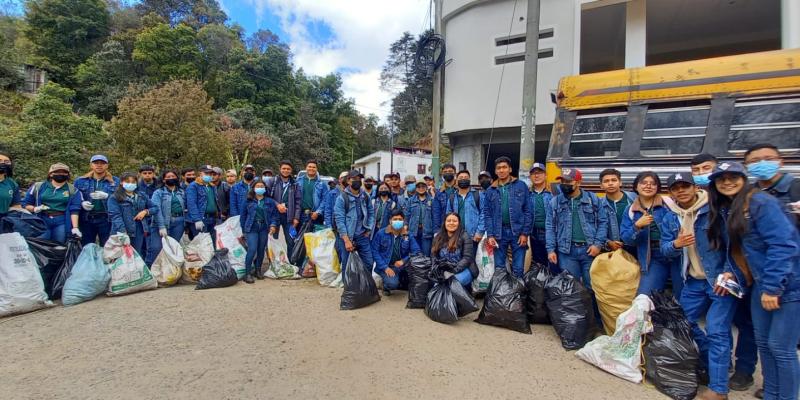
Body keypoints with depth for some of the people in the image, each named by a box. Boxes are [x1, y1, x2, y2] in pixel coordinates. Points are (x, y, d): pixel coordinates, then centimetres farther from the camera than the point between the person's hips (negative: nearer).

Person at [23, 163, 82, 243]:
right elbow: (25, 204, 14)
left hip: (61, 222, -1)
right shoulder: (38, 187, 9)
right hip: (42, 221, 1)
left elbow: (74, 210, -2)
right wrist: (35, 209, -10)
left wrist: (75, 227, -11)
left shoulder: (73, 190, 5)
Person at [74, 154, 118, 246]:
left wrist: (106, 196, -20)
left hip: (106, 220, -2)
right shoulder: (80, 181, 11)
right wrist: (82, 203, -8)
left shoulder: (115, 181, 5)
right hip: (86, 220, 2)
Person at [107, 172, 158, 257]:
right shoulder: (114, 198, -1)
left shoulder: (142, 196, 14)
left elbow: (155, 208, 17)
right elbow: (115, 216, -10)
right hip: (122, 233, -4)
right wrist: (123, 232, -20)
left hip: (139, 233, 4)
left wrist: (145, 211, -5)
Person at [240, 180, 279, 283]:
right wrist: (244, 228, 7)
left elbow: (275, 214, 6)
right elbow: (243, 216, 9)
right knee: (252, 249, -12)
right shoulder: (248, 201, 3)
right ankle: (247, 273, -2)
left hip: (264, 228, 2)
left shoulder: (270, 201, 5)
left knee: (261, 250, 9)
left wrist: (273, 225, -7)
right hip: (252, 228, -2)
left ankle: (258, 270, 26)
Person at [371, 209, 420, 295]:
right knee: (392, 283, -33)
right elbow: (375, 251, -9)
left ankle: (402, 283, 3)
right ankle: (386, 286, 8)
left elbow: (416, 251, -7)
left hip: (402, 266, 3)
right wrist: (385, 267, -17)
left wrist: (403, 261, -21)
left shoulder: (408, 235, -2)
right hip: (386, 266, -3)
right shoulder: (381, 233, -7)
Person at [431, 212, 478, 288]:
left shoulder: (465, 236, -2)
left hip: (463, 270, -3)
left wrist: (453, 271, -19)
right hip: (444, 271, 3)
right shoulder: (438, 237, 11)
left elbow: (467, 258, -9)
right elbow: (434, 257, 11)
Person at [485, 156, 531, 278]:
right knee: (499, 267, 10)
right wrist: (490, 235, -4)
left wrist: (525, 233, -6)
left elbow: (527, 211, 0)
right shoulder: (491, 190, 7)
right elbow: (487, 214, 5)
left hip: (518, 231, -1)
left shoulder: (521, 186, 2)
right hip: (499, 232, 2)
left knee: (518, 269, 5)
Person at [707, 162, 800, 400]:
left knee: (781, 347, 1)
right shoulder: (724, 210, 7)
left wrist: (772, 287, -21)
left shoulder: (760, 202, -16)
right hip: (762, 283, 7)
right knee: (763, 342, 15)